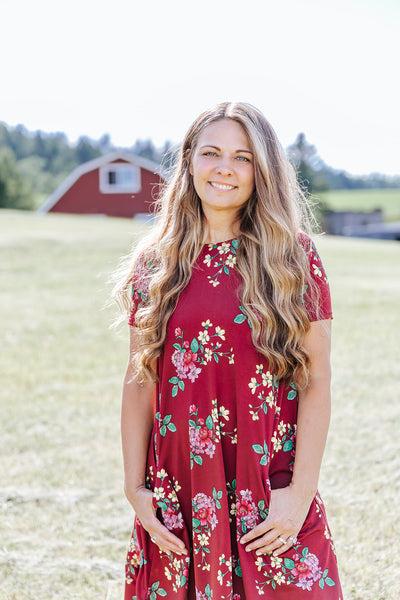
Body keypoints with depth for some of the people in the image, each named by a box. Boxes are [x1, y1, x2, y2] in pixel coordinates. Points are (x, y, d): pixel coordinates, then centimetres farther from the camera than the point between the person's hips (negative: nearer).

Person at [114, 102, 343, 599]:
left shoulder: (294, 260, -1)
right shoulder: (156, 265, 5)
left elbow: (317, 382, -4)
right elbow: (139, 380, 6)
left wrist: (301, 491, -10)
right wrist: (135, 486, 1)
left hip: (272, 495, -2)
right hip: (178, 496, 2)